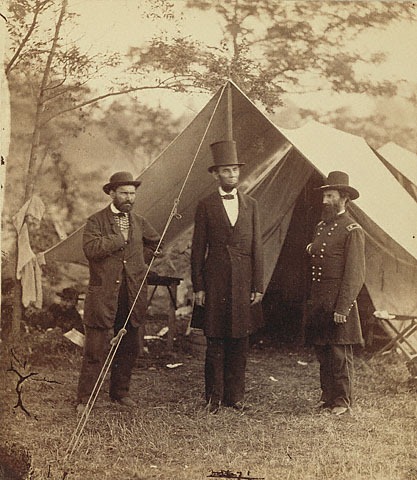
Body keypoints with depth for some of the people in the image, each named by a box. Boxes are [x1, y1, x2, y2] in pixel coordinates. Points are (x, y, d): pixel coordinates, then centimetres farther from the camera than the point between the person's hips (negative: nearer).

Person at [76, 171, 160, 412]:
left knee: (129, 348, 12)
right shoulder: (96, 221, -2)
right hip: (104, 297, -5)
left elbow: (160, 244, 23)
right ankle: (85, 399, 7)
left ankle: (120, 391, 28)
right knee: (96, 349, -3)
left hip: (133, 298, 5)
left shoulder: (139, 222, 13)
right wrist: (120, 238, -16)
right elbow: (91, 248, -19)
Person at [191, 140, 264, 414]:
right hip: (216, 281, -2)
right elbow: (198, 249, 2)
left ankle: (235, 395, 16)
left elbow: (257, 248, 9)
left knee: (240, 342, 6)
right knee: (215, 342, 2)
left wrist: (258, 286, 4)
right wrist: (198, 287, -3)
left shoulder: (251, 205, 10)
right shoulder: (206, 206, 3)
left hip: (244, 282, 2)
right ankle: (214, 397, 11)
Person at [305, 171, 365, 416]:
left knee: (340, 355, -1)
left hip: (339, 303, -8)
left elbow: (355, 274, -13)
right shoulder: (321, 227, 15)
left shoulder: (353, 230, -9)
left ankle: (343, 402, 10)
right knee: (323, 354, 12)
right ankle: (328, 397, 22)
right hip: (319, 302, 8)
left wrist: (342, 308, -17)